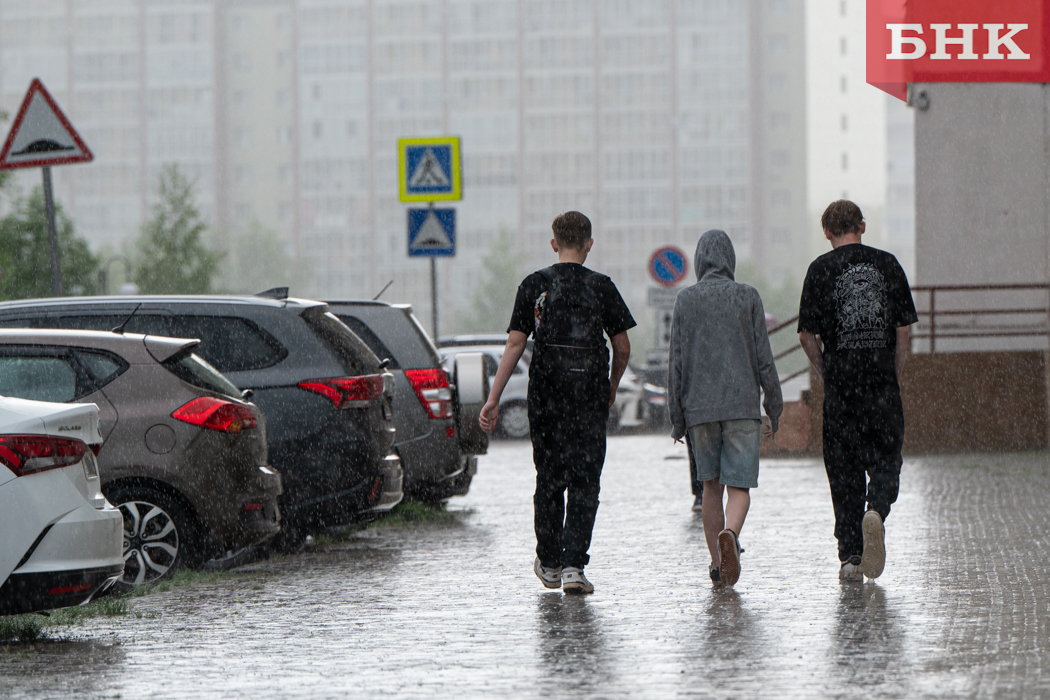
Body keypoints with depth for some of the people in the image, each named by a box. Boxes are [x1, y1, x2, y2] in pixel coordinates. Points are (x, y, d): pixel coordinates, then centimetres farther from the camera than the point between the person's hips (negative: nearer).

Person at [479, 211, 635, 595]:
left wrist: (493, 399, -2)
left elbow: (514, 346, -4)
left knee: (550, 480, 14)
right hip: (590, 399, -1)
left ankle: (549, 563, 24)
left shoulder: (533, 286, 0)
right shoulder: (602, 287, 0)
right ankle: (573, 566, -11)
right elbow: (623, 349, 3)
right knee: (584, 483, 0)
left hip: (545, 397, 1)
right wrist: (612, 387, 21)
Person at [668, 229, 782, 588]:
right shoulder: (747, 297, 0)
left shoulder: (685, 300, 2)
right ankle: (730, 534, -32)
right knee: (739, 487, -2)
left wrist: (676, 419, 7)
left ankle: (717, 566, 14)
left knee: (711, 485, 14)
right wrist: (775, 410, 6)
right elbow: (763, 359, -2)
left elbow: (676, 363, 1)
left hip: (700, 408, 2)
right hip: (742, 405, -2)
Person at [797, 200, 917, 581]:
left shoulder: (822, 269, 0)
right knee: (885, 458, 9)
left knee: (844, 468, 5)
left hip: (840, 384, -1)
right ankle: (876, 511, -21)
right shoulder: (887, 264, 5)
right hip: (883, 384, 1)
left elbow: (808, 336, -2)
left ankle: (850, 555, 3)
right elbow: (904, 330, 4)